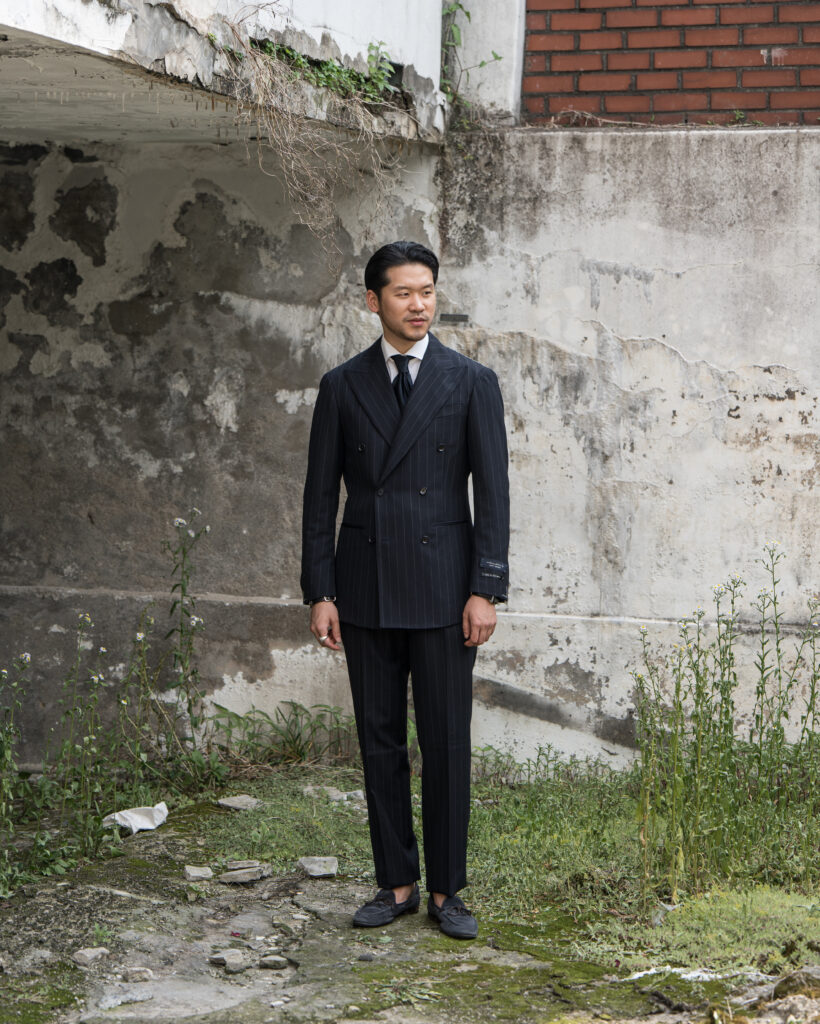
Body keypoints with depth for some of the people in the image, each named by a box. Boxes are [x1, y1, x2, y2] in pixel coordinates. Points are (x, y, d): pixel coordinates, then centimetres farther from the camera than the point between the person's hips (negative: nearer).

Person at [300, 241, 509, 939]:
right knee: (380, 742, 7)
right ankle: (397, 884, 18)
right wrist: (320, 592, 1)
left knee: (447, 743, 1)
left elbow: (493, 492, -1)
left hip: (442, 589, -2)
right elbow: (321, 494, 7)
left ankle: (447, 890, 11)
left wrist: (486, 590, -8)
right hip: (365, 590, 2)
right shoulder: (342, 386, 7)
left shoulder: (472, 382, 2)